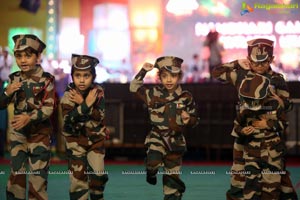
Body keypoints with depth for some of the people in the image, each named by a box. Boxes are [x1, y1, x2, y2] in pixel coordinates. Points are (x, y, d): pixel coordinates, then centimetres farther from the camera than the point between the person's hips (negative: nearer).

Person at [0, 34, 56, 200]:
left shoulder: (46, 80, -10)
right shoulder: (14, 79, 3)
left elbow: (48, 108, -15)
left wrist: (29, 117, -30)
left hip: (39, 132, -4)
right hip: (18, 131, 4)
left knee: (38, 173, -3)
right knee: (16, 171, 8)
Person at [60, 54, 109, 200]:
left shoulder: (97, 92, -9)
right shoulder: (68, 95, -14)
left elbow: (99, 116, -18)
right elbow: (68, 121, -25)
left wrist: (81, 103, -27)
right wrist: (86, 104, -34)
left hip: (96, 138, 1)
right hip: (76, 139, -1)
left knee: (98, 173, -6)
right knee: (78, 176, -2)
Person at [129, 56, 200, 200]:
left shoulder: (186, 98, -2)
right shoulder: (154, 94, -2)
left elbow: (194, 119, 6)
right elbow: (134, 87, 6)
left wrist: (188, 119, -17)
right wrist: (143, 71, -4)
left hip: (175, 140, 1)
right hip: (157, 136, -1)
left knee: (172, 177, 6)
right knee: (153, 160, -30)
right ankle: (151, 173, 5)